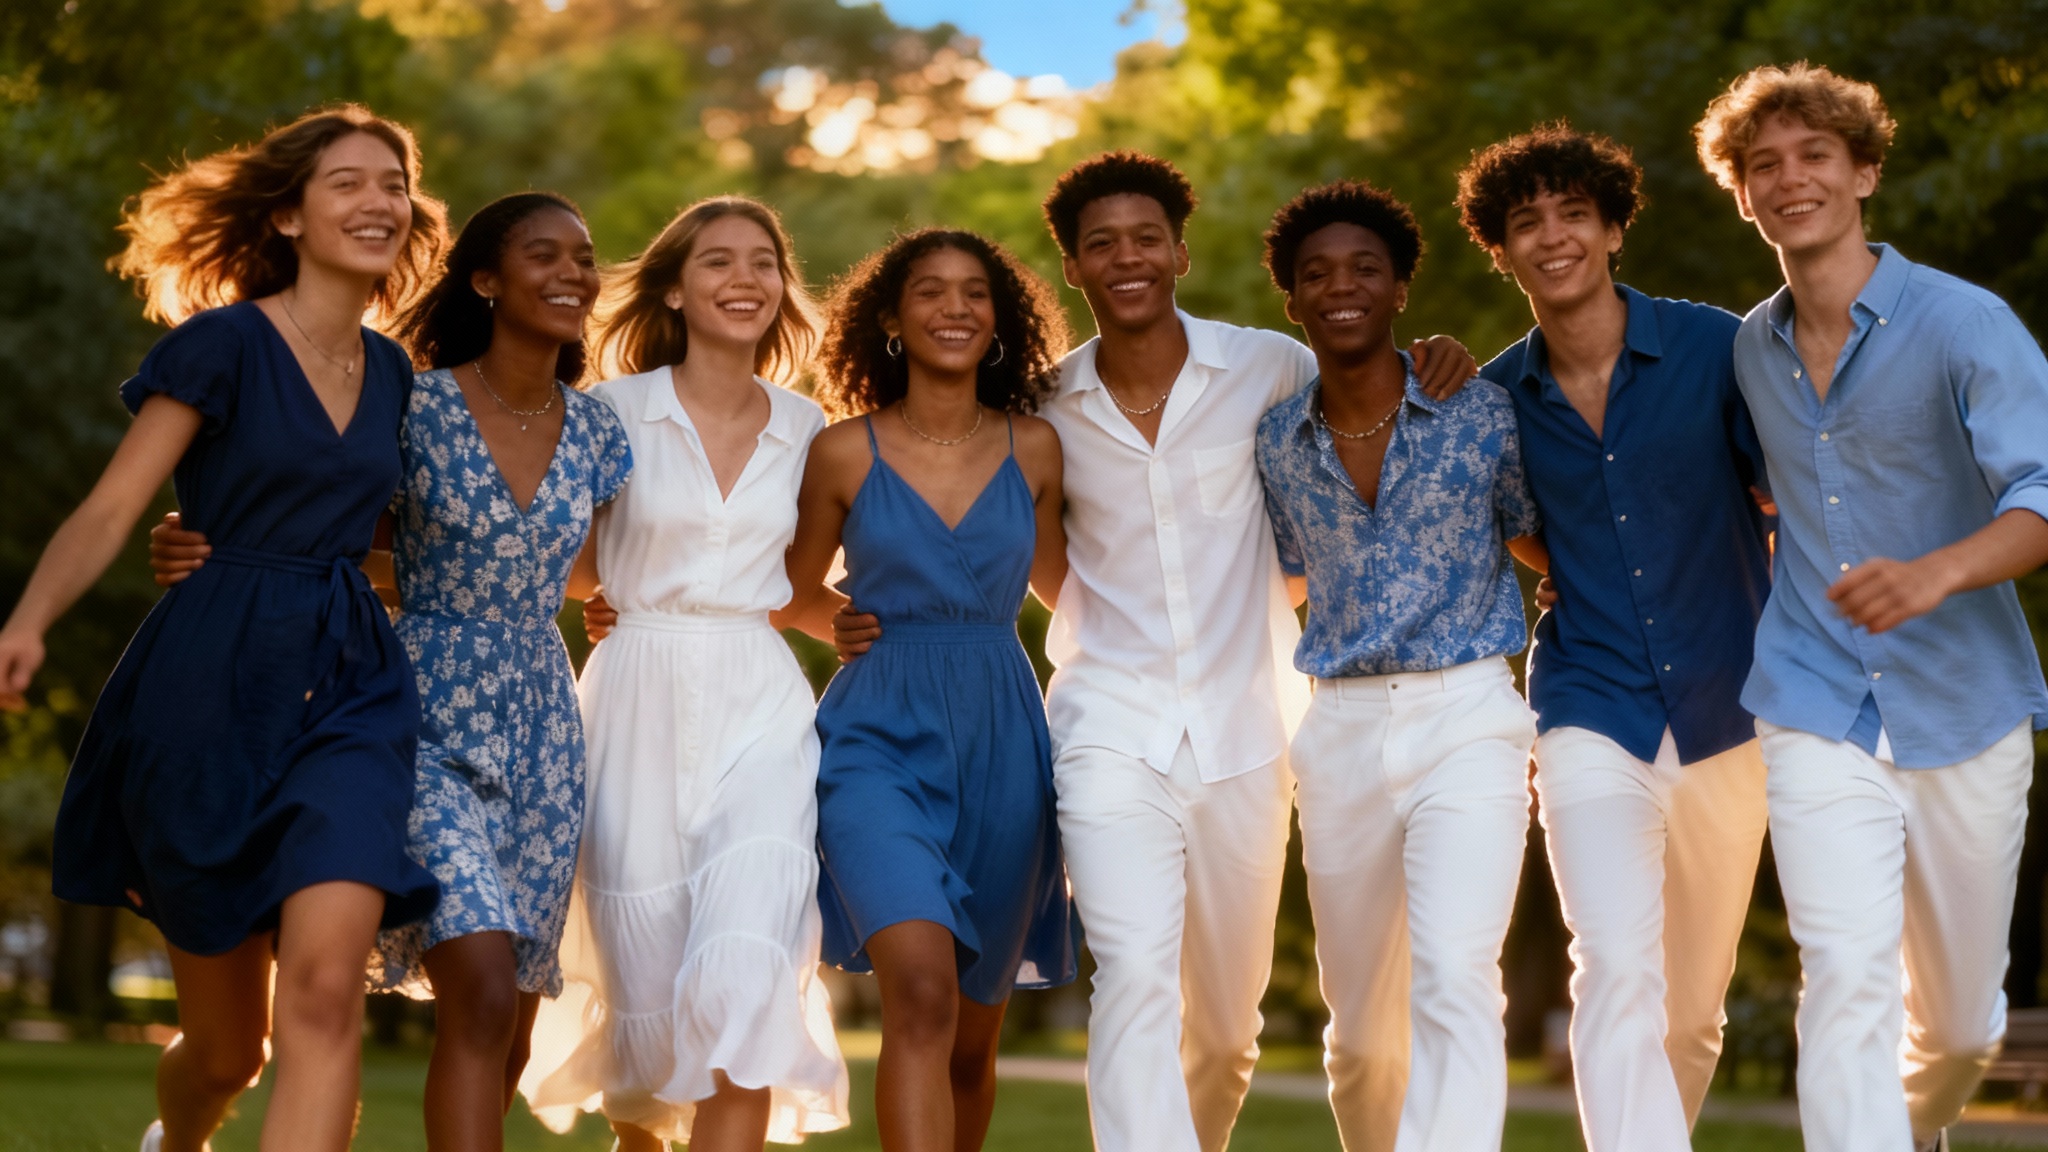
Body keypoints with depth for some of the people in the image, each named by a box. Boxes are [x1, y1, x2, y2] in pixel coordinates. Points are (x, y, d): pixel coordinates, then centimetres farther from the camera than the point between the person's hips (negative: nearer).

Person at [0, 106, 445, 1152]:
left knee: (324, 987, -21)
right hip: (213, 683, -3)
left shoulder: (390, 372, 11)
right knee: (226, 1047, 8)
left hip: (348, 689, 4)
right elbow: (110, 511, -13)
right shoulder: (223, 342, -6)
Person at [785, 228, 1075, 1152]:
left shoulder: (1034, 449, 6)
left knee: (972, 1037, 11)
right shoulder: (845, 451, 0)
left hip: (1000, 745, 3)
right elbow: (796, 598, 15)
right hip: (881, 739, -3)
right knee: (920, 995, -23)